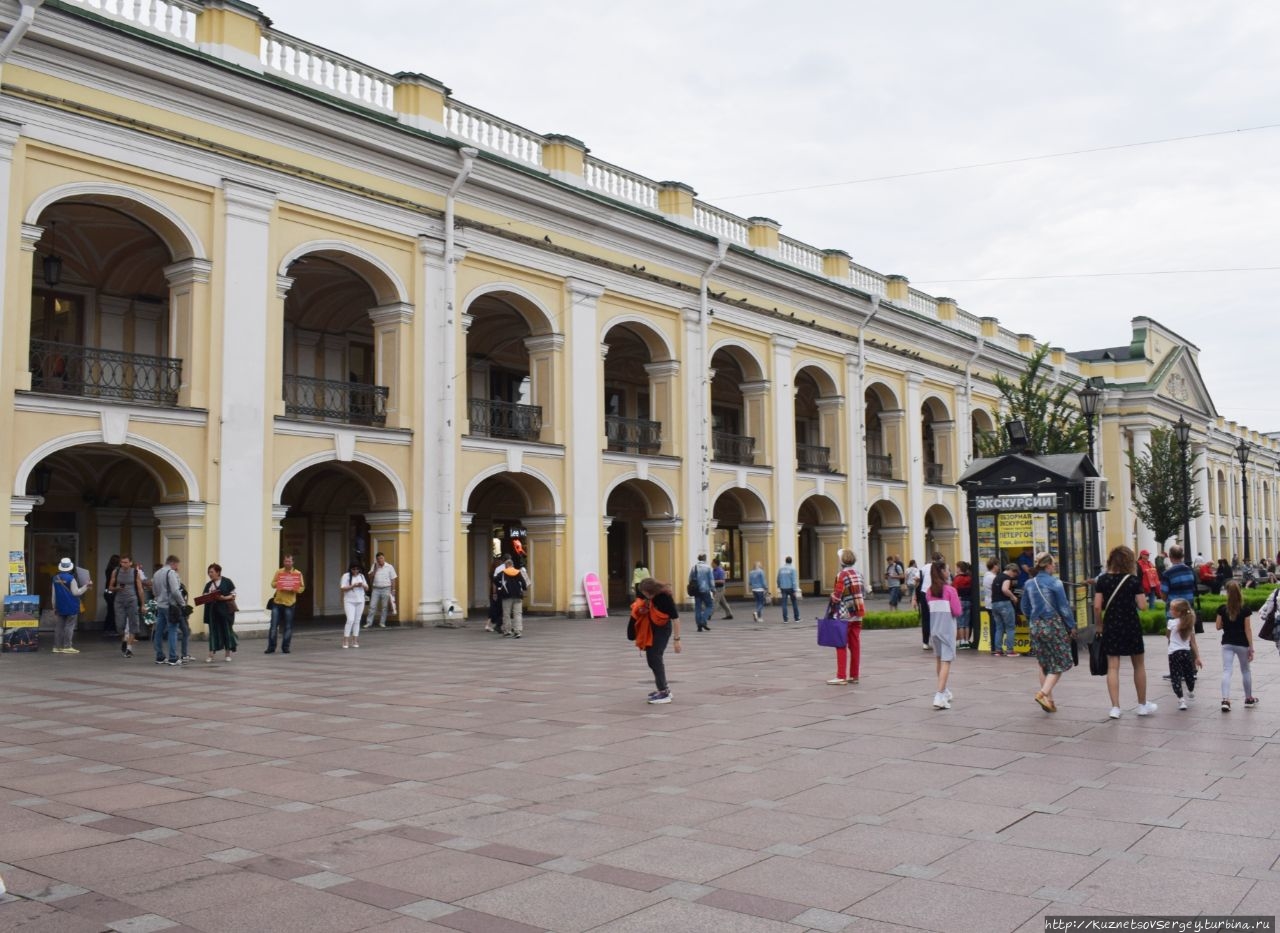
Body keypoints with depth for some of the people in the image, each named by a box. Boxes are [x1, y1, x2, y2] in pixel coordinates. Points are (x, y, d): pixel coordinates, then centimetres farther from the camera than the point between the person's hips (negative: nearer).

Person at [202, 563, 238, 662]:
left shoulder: (227, 582, -1)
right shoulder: (208, 585, 13)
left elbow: (233, 595, -3)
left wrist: (224, 598, -19)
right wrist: (207, 597, -13)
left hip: (225, 610, -3)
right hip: (213, 611, 4)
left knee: (227, 630, 3)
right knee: (213, 631, 0)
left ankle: (228, 654, 14)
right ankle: (211, 655, -1)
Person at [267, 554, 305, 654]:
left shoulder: (298, 573, 0)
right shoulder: (278, 572, 6)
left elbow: (302, 588, 0)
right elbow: (273, 584, 7)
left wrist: (294, 589, -19)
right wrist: (278, 584, -15)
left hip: (289, 603, -1)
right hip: (277, 602, 1)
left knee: (288, 627, 3)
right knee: (273, 625, 1)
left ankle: (285, 647, 12)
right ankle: (271, 647, 8)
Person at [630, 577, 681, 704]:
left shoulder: (665, 597, -27)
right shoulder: (644, 593, -9)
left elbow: (675, 618, -22)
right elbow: (639, 605, 12)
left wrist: (677, 639, -21)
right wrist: (641, 609, -12)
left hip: (663, 629, -7)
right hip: (650, 629, 7)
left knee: (655, 658, -12)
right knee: (651, 659, 11)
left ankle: (664, 693, -7)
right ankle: (664, 687, 26)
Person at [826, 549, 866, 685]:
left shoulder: (842, 575, -13)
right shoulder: (859, 575, 9)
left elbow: (836, 597, -14)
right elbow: (861, 594, 10)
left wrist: (832, 611, 0)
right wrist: (858, 610, 14)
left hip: (844, 616, -6)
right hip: (857, 615, 7)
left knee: (841, 646, -1)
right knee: (855, 645, 8)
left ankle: (841, 676, -1)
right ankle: (854, 675, 12)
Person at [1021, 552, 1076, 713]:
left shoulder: (1029, 584, 3)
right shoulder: (1055, 583, -12)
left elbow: (1025, 608, 9)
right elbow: (1064, 607, -9)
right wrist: (1071, 626, 1)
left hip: (1036, 626, 6)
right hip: (1053, 625, -5)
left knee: (1044, 664, 15)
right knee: (1060, 663, 4)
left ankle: (1049, 700, 17)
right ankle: (1043, 693, -13)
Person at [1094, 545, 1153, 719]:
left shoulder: (1102, 580, -3)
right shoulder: (1133, 581, -6)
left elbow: (1097, 606, -7)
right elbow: (1142, 606, -8)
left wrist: (1099, 625, 6)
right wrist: (1133, 598, 11)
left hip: (1111, 626, 1)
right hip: (1131, 626, -1)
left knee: (1113, 667, 2)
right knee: (1139, 666, 15)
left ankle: (1115, 707, -2)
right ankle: (1142, 705, 24)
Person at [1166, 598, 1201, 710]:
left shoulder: (1172, 623, -7)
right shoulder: (1190, 625, 6)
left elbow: (1168, 636, 9)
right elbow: (1193, 643, 5)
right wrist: (1197, 657, 6)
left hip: (1174, 653, -6)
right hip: (1187, 652, 6)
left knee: (1175, 678, -3)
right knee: (1189, 675, 25)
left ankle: (1181, 700, -13)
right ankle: (1191, 693, 48)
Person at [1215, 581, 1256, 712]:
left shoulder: (1222, 609, -6)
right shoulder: (1245, 610, -10)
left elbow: (1218, 627, 0)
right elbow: (1248, 630, -8)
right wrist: (1251, 648, -4)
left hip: (1227, 643, 0)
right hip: (1242, 644, 0)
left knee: (1226, 671, -3)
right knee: (1245, 670, 17)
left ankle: (1225, 700, -18)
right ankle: (1249, 699, 31)